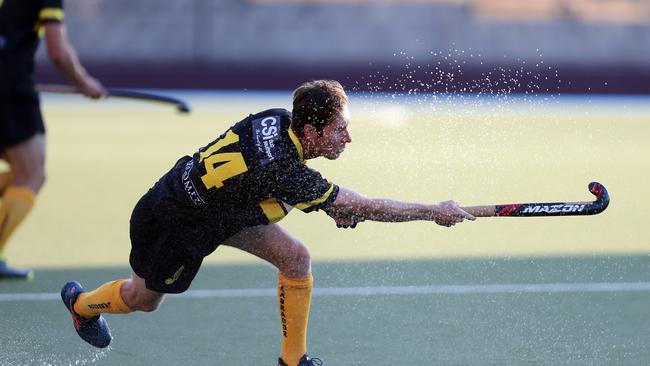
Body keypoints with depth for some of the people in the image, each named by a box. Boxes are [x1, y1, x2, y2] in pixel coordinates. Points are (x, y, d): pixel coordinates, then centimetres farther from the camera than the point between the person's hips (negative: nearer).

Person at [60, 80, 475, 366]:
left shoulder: (278, 118, -20)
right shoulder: (284, 173, -42)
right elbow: (367, 208, -38)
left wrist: (330, 204, -8)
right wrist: (436, 212, -32)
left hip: (219, 202, 7)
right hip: (171, 224, -7)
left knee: (296, 257, -7)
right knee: (144, 300, 19)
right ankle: (82, 302, 52)